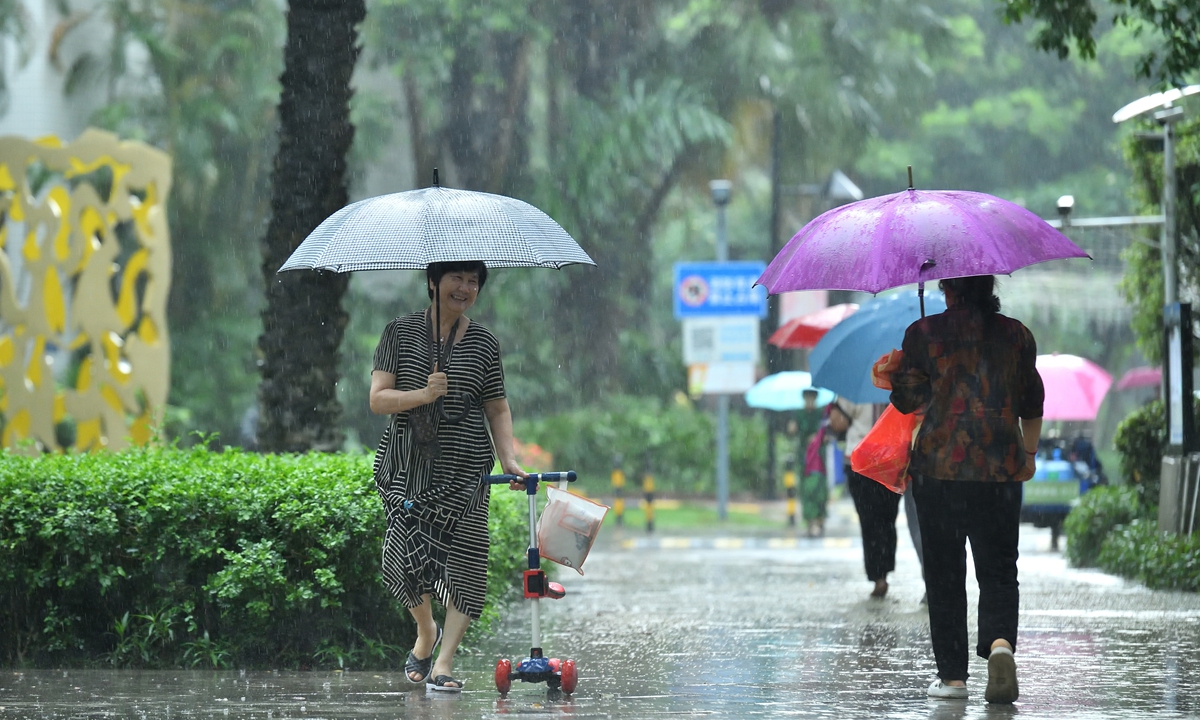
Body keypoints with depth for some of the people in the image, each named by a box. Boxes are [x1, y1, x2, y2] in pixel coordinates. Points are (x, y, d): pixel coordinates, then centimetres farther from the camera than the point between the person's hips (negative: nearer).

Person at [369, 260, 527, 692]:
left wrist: (508, 459, -3)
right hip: (406, 462, 0)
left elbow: (497, 409, 12)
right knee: (406, 553, -6)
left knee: (462, 559, -9)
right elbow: (377, 400, -3)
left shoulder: (483, 343, 7)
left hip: (464, 465, 1)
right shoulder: (400, 333, 3)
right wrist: (423, 395, -19)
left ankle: (444, 661, -5)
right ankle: (426, 632, 24)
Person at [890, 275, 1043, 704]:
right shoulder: (1016, 335, 6)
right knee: (998, 569, 5)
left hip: (939, 467, -1)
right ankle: (1000, 641, -23)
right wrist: (1029, 452, 30)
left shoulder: (923, 334, -2)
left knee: (944, 573, 7)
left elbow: (906, 399, -1)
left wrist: (894, 376, 20)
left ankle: (952, 675, 6)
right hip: (1000, 470, 1)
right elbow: (1033, 402, 15)